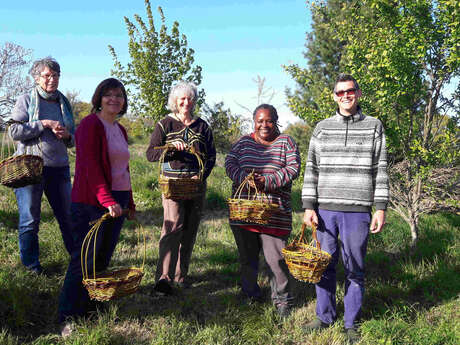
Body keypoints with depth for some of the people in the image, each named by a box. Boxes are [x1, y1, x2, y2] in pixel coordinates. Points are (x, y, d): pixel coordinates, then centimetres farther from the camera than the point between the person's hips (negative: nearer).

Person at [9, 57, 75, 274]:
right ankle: (31, 264, 19)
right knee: (30, 219, 4)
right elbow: (14, 131, -8)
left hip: (59, 167, 4)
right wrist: (43, 124, -14)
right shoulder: (26, 100, 1)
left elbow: (73, 138, 20)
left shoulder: (64, 103, 15)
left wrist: (66, 135, -3)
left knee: (68, 215, 8)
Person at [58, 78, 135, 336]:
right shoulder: (91, 125, -9)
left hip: (117, 200, 8)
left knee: (103, 258, 11)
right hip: (92, 202, -8)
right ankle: (68, 318, 5)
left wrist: (129, 202, 21)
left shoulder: (120, 130, 16)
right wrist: (107, 200, -24)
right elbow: (89, 166, -18)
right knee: (85, 259, -5)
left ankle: (90, 309, 22)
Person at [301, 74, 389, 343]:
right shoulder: (322, 128, 9)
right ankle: (325, 317, 24)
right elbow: (312, 169, 7)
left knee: (355, 269, 5)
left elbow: (380, 170, 4)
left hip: (358, 211, -1)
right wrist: (309, 207, 0)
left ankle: (352, 323, 20)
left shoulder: (374, 127, 6)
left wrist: (381, 208, -3)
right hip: (325, 210, 2)